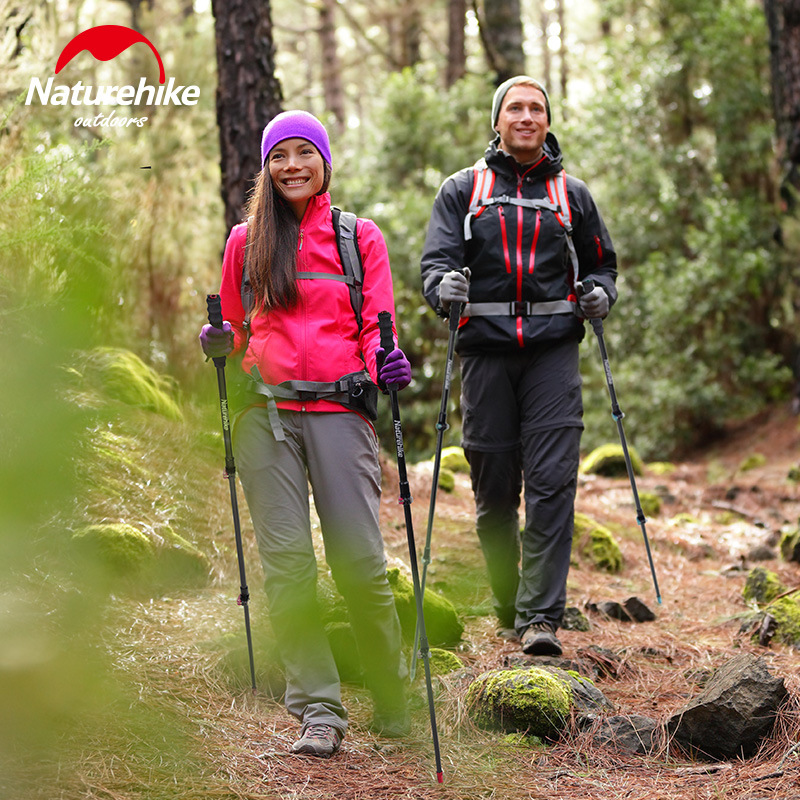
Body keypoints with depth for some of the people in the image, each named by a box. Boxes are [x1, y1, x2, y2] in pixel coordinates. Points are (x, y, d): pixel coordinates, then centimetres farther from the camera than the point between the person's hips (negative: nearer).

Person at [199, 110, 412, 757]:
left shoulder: (360, 237, 12)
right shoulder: (246, 241, 16)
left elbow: (376, 324, 7)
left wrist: (387, 359, -14)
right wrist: (218, 341, 1)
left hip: (339, 409, -2)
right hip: (266, 411, 2)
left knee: (361, 561, -8)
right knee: (286, 559, -5)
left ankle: (393, 702, 9)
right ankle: (318, 709, 0)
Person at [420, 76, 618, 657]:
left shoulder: (572, 194, 15)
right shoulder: (462, 190, 11)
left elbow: (602, 262, 22)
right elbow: (437, 258, 1)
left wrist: (601, 294, -1)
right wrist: (445, 287, -22)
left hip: (553, 350, 0)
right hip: (486, 352, 0)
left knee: (552, 483, -12)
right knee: (495, 489, 4)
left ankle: (541, 616, -13)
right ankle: (508, 607, 21)